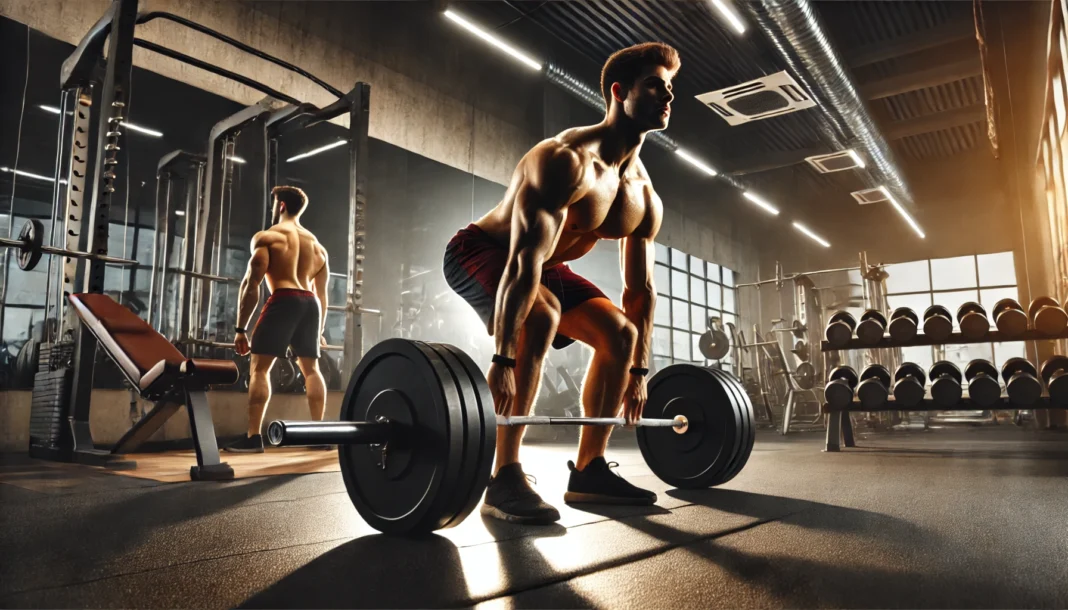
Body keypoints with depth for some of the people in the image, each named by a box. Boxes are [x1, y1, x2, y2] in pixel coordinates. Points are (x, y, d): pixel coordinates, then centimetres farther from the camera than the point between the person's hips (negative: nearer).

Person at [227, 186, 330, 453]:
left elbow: (251, 284, -4)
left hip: (283, 301, -6)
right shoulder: (317, 244, 23)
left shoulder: (267, 237, 6)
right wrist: (320, 331, 24)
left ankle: (253, 437, -10)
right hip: (311, 304, 6)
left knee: (259, 368, -3)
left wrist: (241, 328, -3)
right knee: (311, 368, 13)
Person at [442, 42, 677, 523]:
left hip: (542, 265, 9)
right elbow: (523, 262, -38)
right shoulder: (566, 160, -29)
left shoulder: (645, 198, -3)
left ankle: (588, 471, 8)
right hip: (478, 251, -8)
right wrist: (503, 359, -42)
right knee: (540, 317, -36)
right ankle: (505, 480, -27)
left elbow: (640, 290, 3)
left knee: (620, 335, 1)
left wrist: (639, 371, 4)